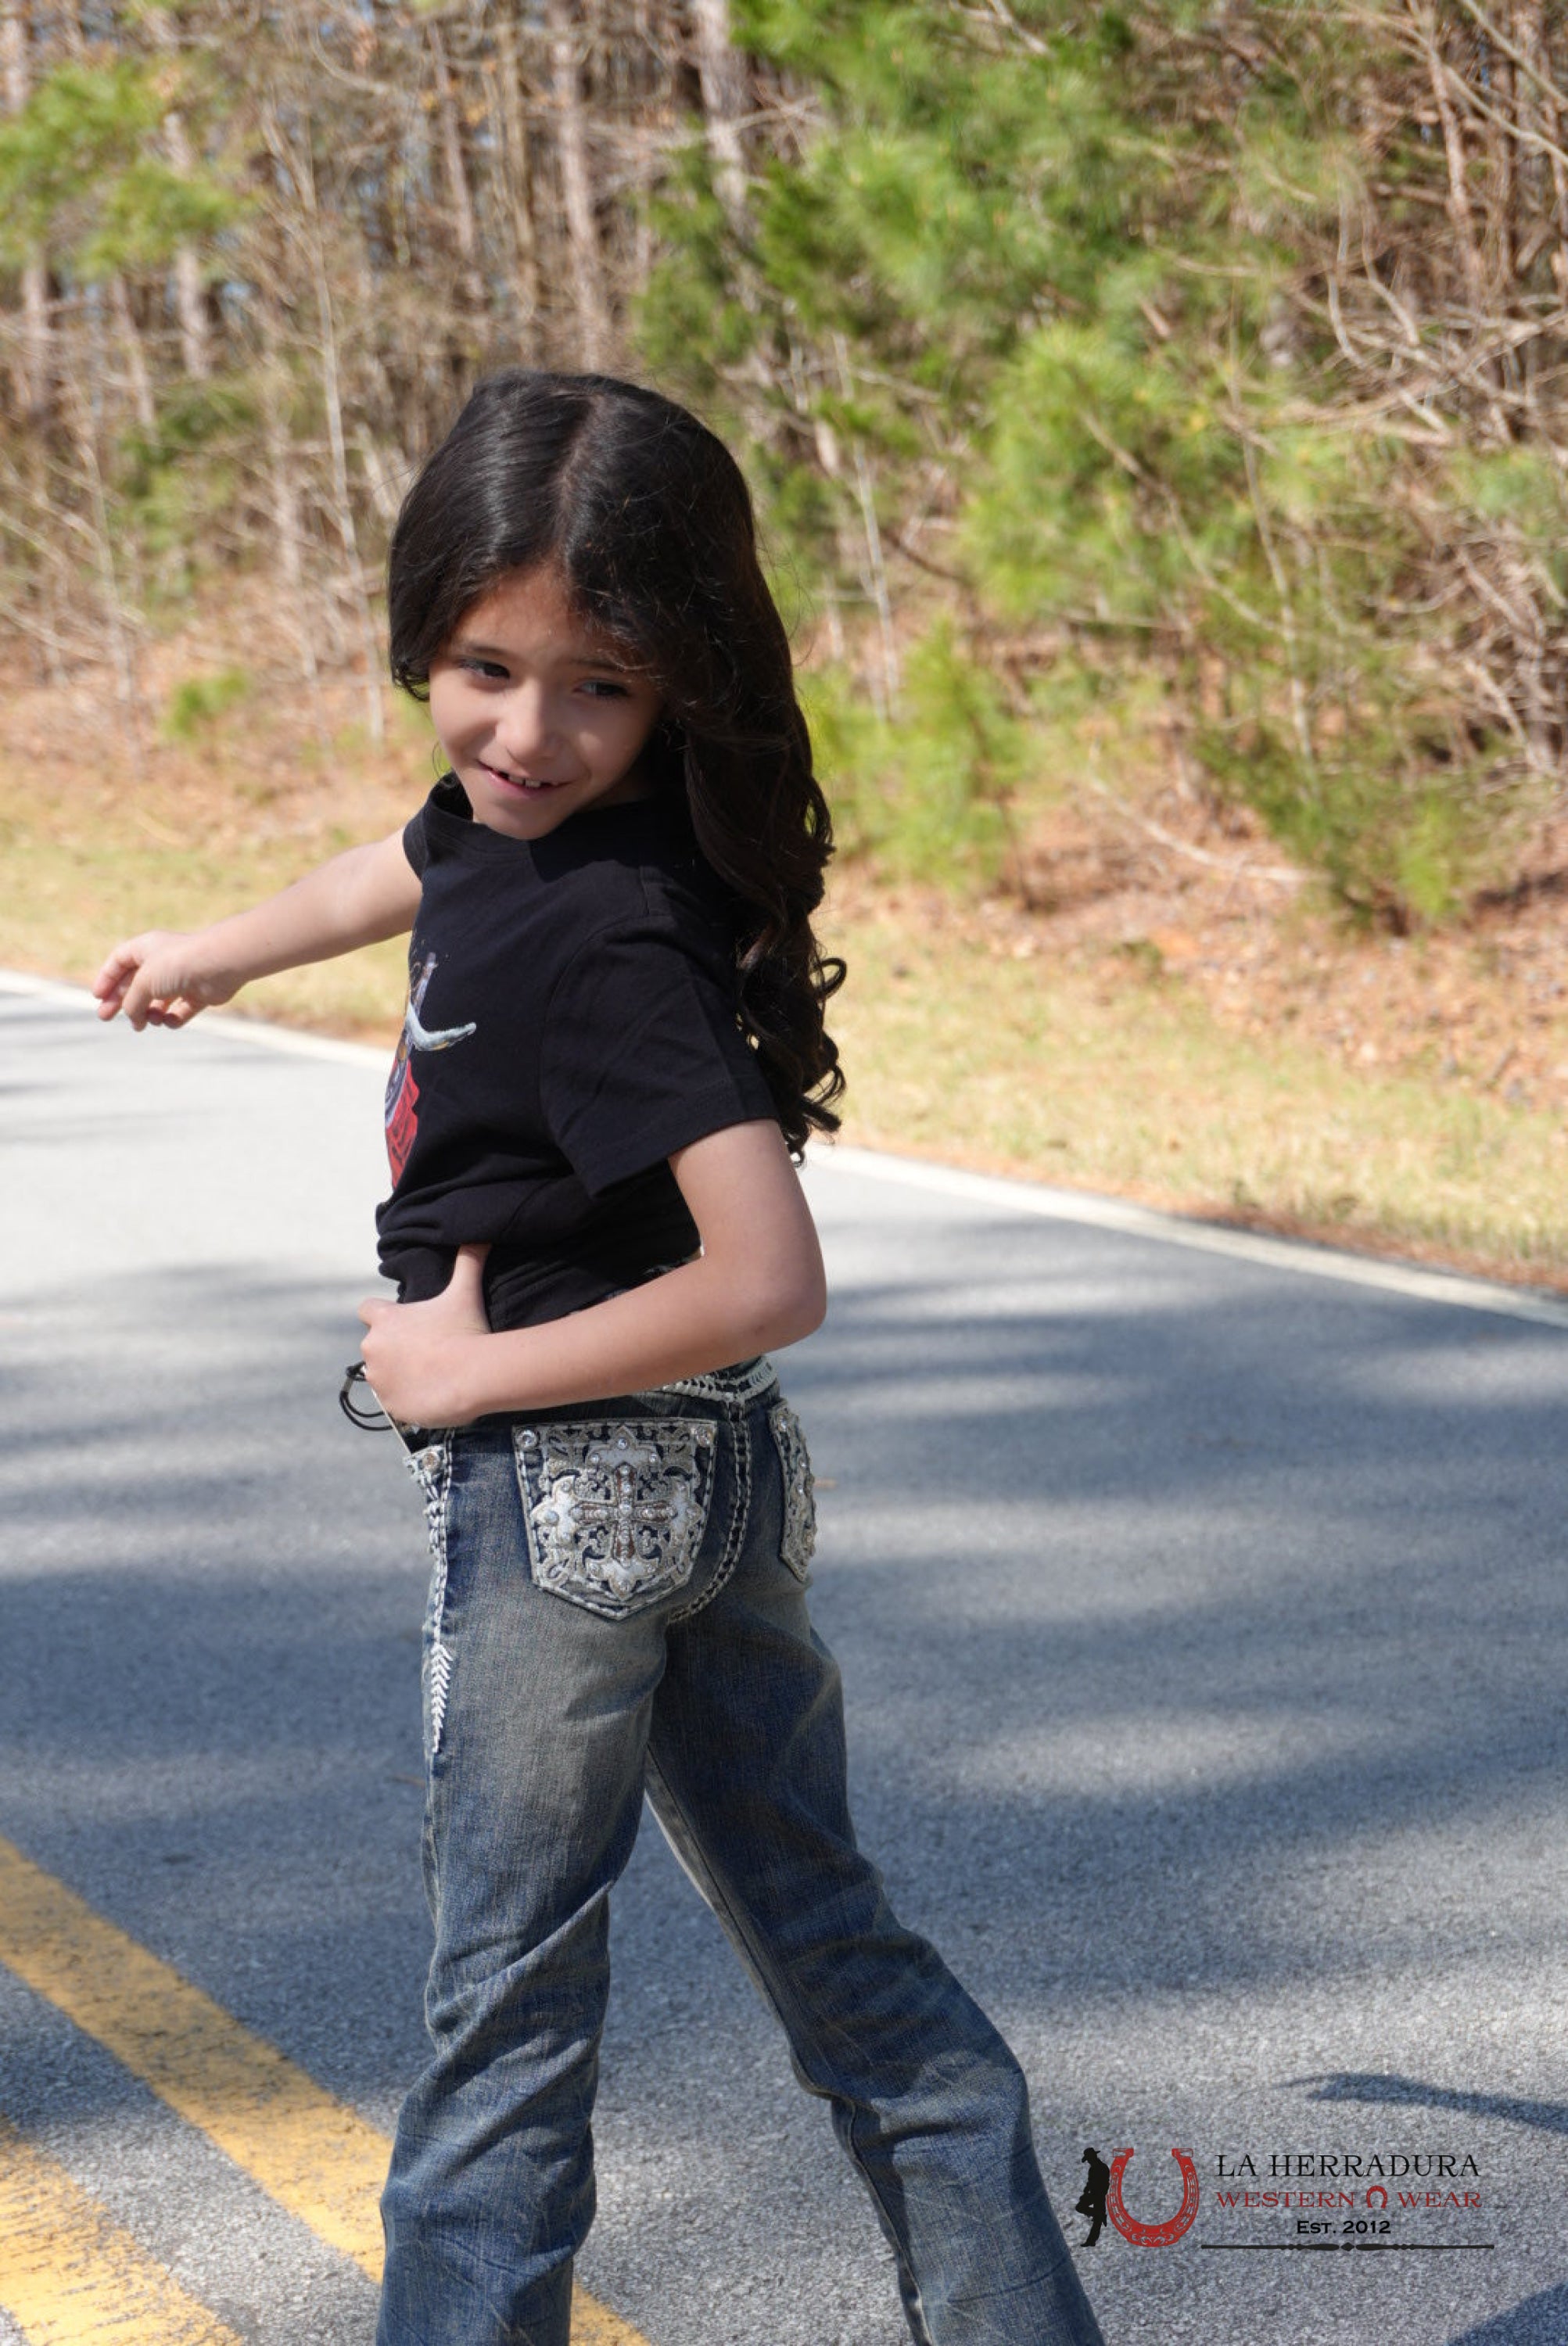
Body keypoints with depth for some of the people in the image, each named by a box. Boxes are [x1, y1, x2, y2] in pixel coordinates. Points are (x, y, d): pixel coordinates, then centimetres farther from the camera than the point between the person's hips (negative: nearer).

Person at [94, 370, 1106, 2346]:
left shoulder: (609, 940, -24)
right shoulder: (514, 805, 2)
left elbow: (770, 1279, -29)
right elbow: (397, 878, 26)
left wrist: (480, 1371, -17)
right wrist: (211, 949, 45)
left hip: (571, 1492, -9)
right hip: (718, 1477, 9)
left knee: (509, 1995, 4)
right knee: (825, 1933, 16)